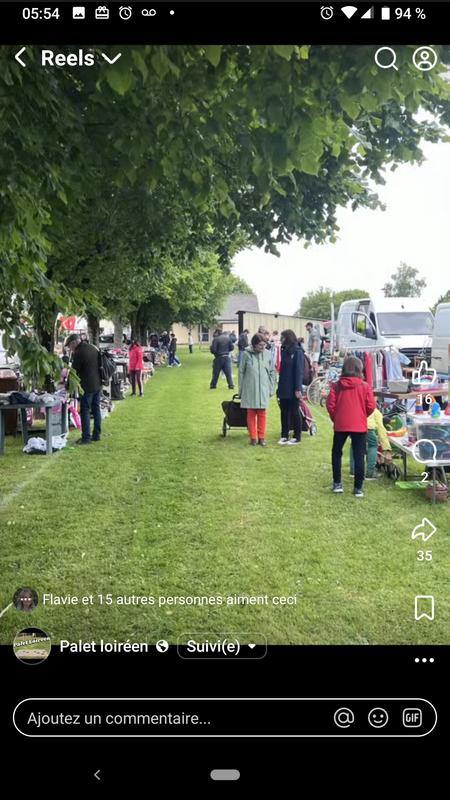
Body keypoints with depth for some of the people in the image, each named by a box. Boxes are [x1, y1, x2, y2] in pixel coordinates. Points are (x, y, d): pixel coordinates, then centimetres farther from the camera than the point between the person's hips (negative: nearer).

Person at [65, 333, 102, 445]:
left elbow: (74, 371, -9)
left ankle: (86, 438, -3)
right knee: (96, 409, 13)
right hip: (98, 384, 8)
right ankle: (96, 435, 18)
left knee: (85, 411, -3)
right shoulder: (93, 348, 11)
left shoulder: (78, 353, -13)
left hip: (87, 386, -8)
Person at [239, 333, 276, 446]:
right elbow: (241, 372, 3)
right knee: (251, 413, 4)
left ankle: (261, 437, 13)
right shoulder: (246, 354, -5)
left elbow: (272, 372, 8)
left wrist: (271, 388, 6)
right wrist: (241, 389, 5)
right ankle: (253, 437, 13)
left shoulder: (267, 354, 0)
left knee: (262, 414, 4)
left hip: (263, 389, 1)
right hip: (250, 389, -1)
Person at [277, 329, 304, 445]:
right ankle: (284, 436, 16)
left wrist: (298, 388, -17)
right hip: (283, 389, 6)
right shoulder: (284, 351, 11)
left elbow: (299, 371, -14)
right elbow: (282, 370, 12)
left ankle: (297, 437, 12)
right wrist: (279, 387, 10)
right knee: (284, 412, 9)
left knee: (294, 412, 3)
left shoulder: (297, 352, -10)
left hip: (293, 389, -6)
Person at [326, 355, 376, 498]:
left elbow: (330, 405, -4)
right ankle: (358, 488, 4)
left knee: (336, 453, 17)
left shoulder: (337, 385, -2)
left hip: (340, 425, 1)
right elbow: (371, 406, -5)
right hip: (359, 426, -1)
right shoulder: (364, 386, -4)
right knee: (359, 456, 4)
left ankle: (337, 483, 17)